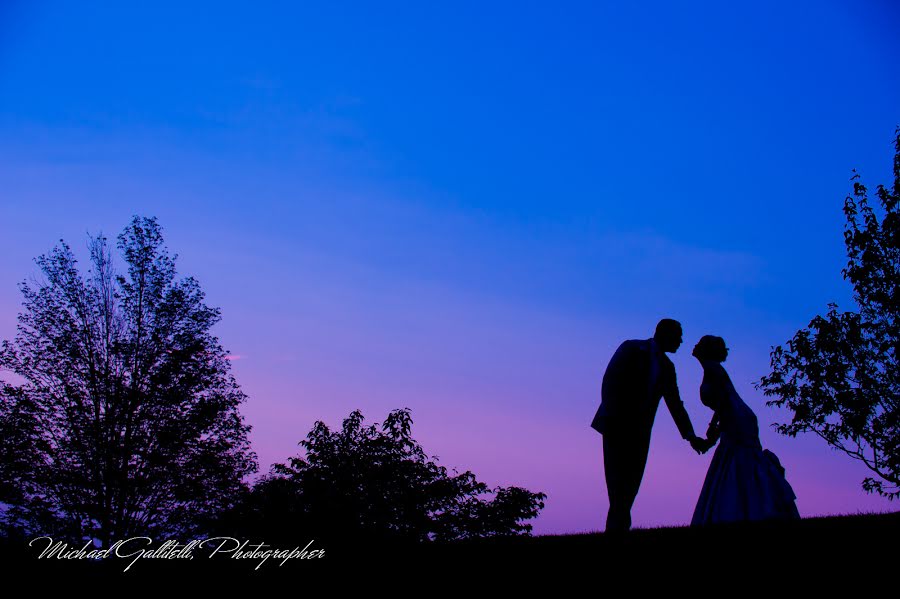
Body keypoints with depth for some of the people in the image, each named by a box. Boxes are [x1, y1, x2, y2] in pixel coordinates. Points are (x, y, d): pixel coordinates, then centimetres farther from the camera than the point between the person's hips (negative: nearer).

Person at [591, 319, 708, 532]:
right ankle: (619, 525, -15)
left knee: (631, 482, -3)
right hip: (616, 424, -5)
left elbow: (675, 404, 16)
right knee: (618, 477, -13)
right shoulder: (631, 348, -1)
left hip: (640, 430, 6)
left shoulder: (667, 367, 16)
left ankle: (616, 527, -2)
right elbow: (609, 380, -9)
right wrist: (609, 416, -19)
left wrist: (690, 436, 7)